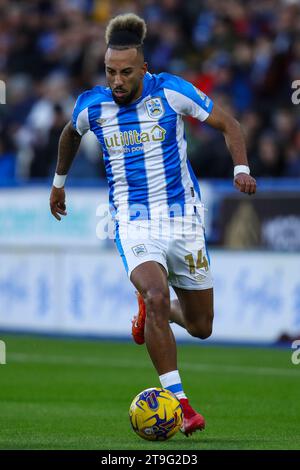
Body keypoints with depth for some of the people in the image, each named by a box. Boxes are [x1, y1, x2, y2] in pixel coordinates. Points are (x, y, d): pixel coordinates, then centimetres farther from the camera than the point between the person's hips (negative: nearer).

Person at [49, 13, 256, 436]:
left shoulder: (172, 91, -9)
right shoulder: (92, 105, -4)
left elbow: (227, 124, 1)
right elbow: (71, 134, 20)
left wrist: (241, 168, -14)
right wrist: (59, 182, 31)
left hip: (183, 215, 1)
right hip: (134, 221, -1)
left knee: (201, 326, 8)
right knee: (157, 295, -30)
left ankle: (149, 310, 43)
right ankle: (178, 402, -23)